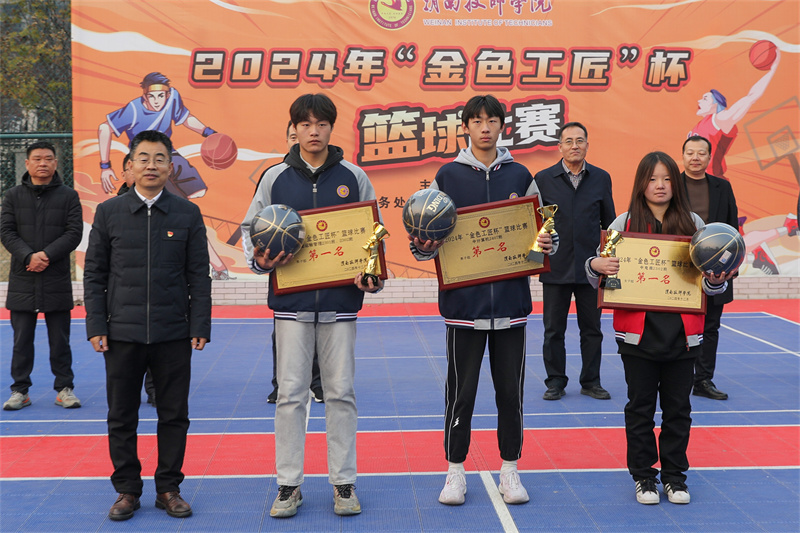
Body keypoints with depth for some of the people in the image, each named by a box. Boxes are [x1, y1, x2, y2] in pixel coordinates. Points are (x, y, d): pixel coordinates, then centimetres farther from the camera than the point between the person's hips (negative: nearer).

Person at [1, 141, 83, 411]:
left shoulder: (68, 196, 4)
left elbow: (74, 232, -4)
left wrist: (46, 255, -15)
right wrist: (29, 256, -15)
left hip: (57, 280, -1)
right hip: (22, 280, 1)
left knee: (60, 339, 5)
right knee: (22, 339, 6)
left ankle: (64, 388, 15)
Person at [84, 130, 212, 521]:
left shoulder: (187, 214, 4)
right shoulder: (109, 212, 5)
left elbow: (198, 276, 4)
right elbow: (94, 274, 6)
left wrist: (200, 326, -2)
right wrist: (95, 327, -1)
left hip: (173, 334, 0)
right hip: (122, 333, 0)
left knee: (174, 415, 6)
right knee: (122, 416, 7)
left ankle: (169, 488, 19)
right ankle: (127, 489, 21)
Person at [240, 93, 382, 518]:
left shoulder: (353, 177, 6)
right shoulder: (275, 178, 6)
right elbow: (249, 228, 11)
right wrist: (260, 259, -9)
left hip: (340, 302, 0)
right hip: (291, 302, 0)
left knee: (340, 392, 5)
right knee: (290, 393, 2)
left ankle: (344, 483, 15)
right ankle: (289, 485, 11)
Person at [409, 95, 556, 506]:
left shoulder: (519, 175, 8)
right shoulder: (447, 176, 4)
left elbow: (541, 231, 12)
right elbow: (427, 238, 6)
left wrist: (545, 244, -9)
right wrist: (423, 246, -15)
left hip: (511, 300, 1)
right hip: (463, 301, -1)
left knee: (510, 389, 8)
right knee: (461, 390, 5)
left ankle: (510, 470, 21)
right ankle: (455, 471, 19)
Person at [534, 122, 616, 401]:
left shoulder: (601, 178, 6)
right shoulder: (543, 179, 2)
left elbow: (609, 223, 10)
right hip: (555, 269, -1)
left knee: (591, 329, 8)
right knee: (554, 330, 5)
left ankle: (591, 381, 19)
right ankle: (555, 381, 17)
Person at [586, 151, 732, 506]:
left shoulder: (693, 224, 6)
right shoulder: (624, 223, 2)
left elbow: (708, 281, 9)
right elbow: (599, 271, 4)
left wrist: (717, 280, -13)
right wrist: (595, 265, -18)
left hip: (682, 333, 1)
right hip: (638, 333, -1)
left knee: (678, 408, 10)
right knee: (640, 407, 8)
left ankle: (674, 476, 24)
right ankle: (643, 476, 21)